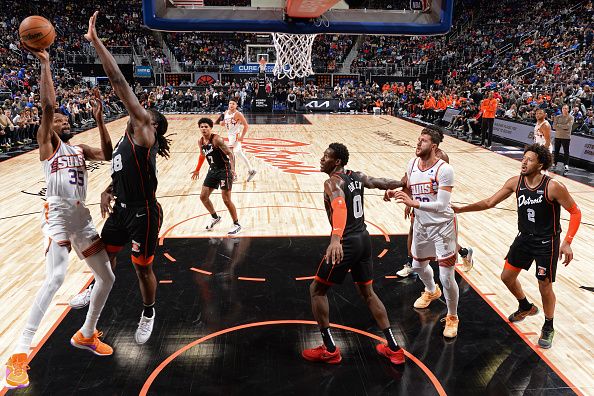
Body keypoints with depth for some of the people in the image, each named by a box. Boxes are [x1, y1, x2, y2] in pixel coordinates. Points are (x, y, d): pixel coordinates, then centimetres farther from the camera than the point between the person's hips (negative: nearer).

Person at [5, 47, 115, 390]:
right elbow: (48, 105, -8)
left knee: (107, 278, 9)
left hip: (82, 216, 7)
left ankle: (86, 335, 28)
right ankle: (19, 355, -18)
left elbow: (109, 155, 3)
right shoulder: (48, 144, 5)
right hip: (58, 214, -7)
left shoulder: (81, 149, 20)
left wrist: (99, 119, 0)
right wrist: (45, 63, -8)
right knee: (56, 278, -26)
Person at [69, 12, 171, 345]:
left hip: (144, 214, -9)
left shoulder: (144, 132, -16)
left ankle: (149, 314, 31)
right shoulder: (127, 139, 10)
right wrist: (108, 191, 2)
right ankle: (97, 289, 56)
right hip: (122, 209, 9)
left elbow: (120, 82, -23)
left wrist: (95, 41, -22)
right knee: (105, 252, 27)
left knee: (143, 267, 7)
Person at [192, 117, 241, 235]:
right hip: (212, 170, 8)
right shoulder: (201, 141, 4)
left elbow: (230, 154, -22)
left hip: (224, 170, -8)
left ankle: (236, 224, 9)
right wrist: (197, 170, 29)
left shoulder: (217, 139, -19)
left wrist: (232, 169, -34)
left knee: (226, 200, -7)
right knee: (203, 196, 9)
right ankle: (215, 217, 32)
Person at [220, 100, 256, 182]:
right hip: (230, 136, 8)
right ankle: (251, 170, 27)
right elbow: (222, 124, 18)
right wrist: (222, 121, -6)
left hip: (235, 136, -8)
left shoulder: (238, 114, -16)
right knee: (239, 153, 16)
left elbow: (246, 125, -17)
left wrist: (242, 137, -20)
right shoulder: (226, 113, 6)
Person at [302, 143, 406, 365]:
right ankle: (393, 348, 25)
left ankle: (330, 350, 13)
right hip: (364, 239, 8)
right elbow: (383, 183, 24)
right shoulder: (358, 177, 9)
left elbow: (340, 208, -34)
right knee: (367, 292, 22)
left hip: (346, 243, -8)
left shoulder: (332, 182, -15)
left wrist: (335, 239, -50)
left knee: (317, 290, 9)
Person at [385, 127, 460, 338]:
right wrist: (395, 193, -10)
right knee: (418, 265, 25)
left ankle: (452, 317, 19)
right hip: (421, 224, 7)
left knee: (446, 277, -6)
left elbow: (441, 205, -29)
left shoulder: (444, 169, -24)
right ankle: (431, 291, 57)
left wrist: (414, 203, -40)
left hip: (442, 225, -7)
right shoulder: (412, 164, -3)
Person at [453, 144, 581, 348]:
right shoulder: (515, 182, -8)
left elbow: (575, 212, -14)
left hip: (547, 243, -5)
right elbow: (490, 202, 0)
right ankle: (526, 307, 42)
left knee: (545, 287, 3)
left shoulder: (553, 187, -23)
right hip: (524, 238, 6)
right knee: (507, 276, 12)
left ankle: (548, 328, 28)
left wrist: (567, 243, -22)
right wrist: (461, 209, -9)